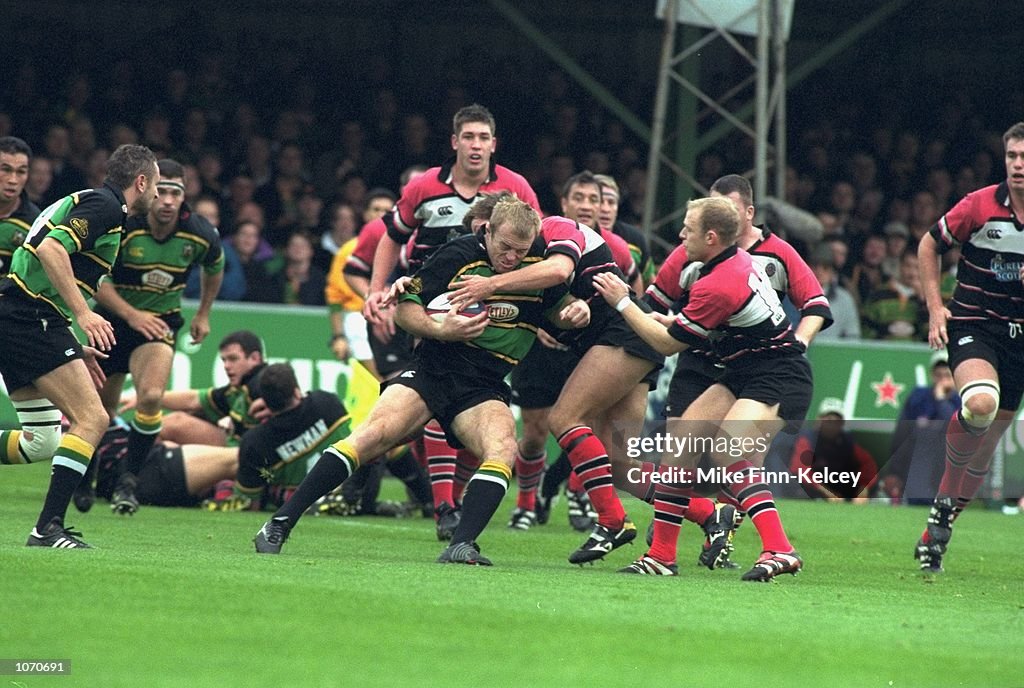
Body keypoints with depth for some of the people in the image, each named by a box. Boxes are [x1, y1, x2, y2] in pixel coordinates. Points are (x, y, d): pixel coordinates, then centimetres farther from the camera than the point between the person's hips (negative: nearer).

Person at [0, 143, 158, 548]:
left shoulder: (86, 202, 23)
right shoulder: (104, 207, -7)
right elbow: (50, 249, -22)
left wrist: (75, 348, 28)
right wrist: (83, 314, -25)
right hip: (33, 319, -10)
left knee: (43, 441, 12)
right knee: (92, 420, -13)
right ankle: (48, 527, -20)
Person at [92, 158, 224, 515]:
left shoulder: (201, 235, -13)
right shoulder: (122, 227, -22)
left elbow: (214, 268, 12)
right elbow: (96, 280, -14)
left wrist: (203, 315, 19)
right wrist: (132, 314, -24)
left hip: (161, 321, 0)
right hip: (113, 319, 0)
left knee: (150, 397, -25)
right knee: (99, 411, 7)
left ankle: (127, 481, -10)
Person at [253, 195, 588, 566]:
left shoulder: (540, 261, 1)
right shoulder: (458, 254, -7)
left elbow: (558, 304, 20)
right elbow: (405, 309, -1)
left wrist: (575, 309, -3)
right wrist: (440, 329, -19)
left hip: (485, 390, 3)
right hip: (432, 369, -3)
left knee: (503, 448, -30)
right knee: (375, 433, -24)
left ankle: (461, 546, -35)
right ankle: (279, 524, -21)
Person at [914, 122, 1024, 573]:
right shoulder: (980, 206, -9)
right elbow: (929, 246, 5)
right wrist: (934, 307, -2)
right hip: (973, 324, -4)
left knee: (985, 445, 8)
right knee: (980, 403, -33)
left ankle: (936, 533, 24)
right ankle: (944, 502, -10)